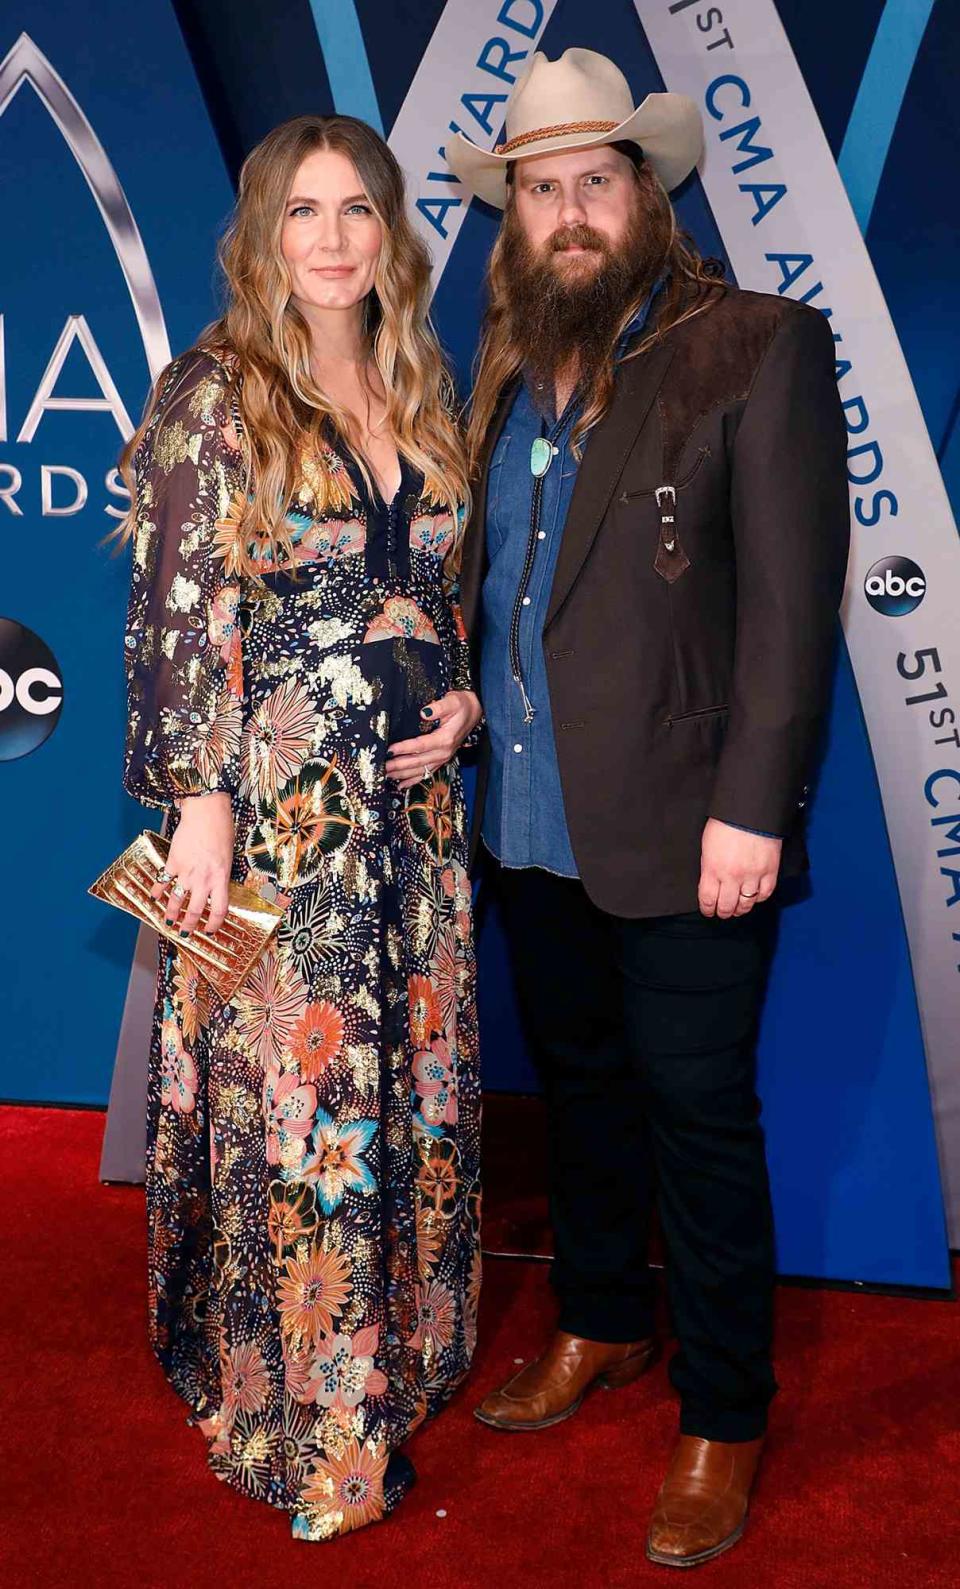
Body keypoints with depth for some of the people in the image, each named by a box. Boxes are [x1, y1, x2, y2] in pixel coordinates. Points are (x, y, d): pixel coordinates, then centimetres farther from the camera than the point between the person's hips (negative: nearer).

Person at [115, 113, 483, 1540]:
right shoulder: (212, 399, -5)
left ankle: (388, 1358, 34)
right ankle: (292, 1417, 21)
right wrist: (200, 802, -15)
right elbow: (179, 612, -10)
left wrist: (463, 699, 1)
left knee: (414, 1081, 13)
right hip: (273, 809, -6)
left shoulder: (419, 398, 13)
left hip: (412, 799, 6)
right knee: (287, 1094, 2)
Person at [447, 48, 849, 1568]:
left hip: (683, 830, -6)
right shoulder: (506, 367, 12)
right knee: (582, 1086, 20)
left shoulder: (758, 347, -7)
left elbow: (791, 599, -12)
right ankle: (600, 1326, 41)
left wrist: (751, 808, -17)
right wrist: (471, 718, 3)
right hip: (529, 818, 6)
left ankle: (724, 1418, 25)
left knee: (699, 1117, 5)